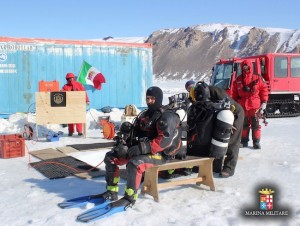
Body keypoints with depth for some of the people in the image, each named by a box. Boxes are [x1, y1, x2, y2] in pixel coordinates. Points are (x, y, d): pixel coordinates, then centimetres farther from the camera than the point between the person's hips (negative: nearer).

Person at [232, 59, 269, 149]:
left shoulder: (258, 79, -1)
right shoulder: (238, 80, 8)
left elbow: (264, 91, 1)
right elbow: (234, 94, 13)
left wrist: (263, 105, -3)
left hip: (255, 107, -2)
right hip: (242, 107, 3)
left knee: (255, 125, 0)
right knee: (244, 125, 10)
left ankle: (256, 142, 8)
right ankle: (244, 141, 19)